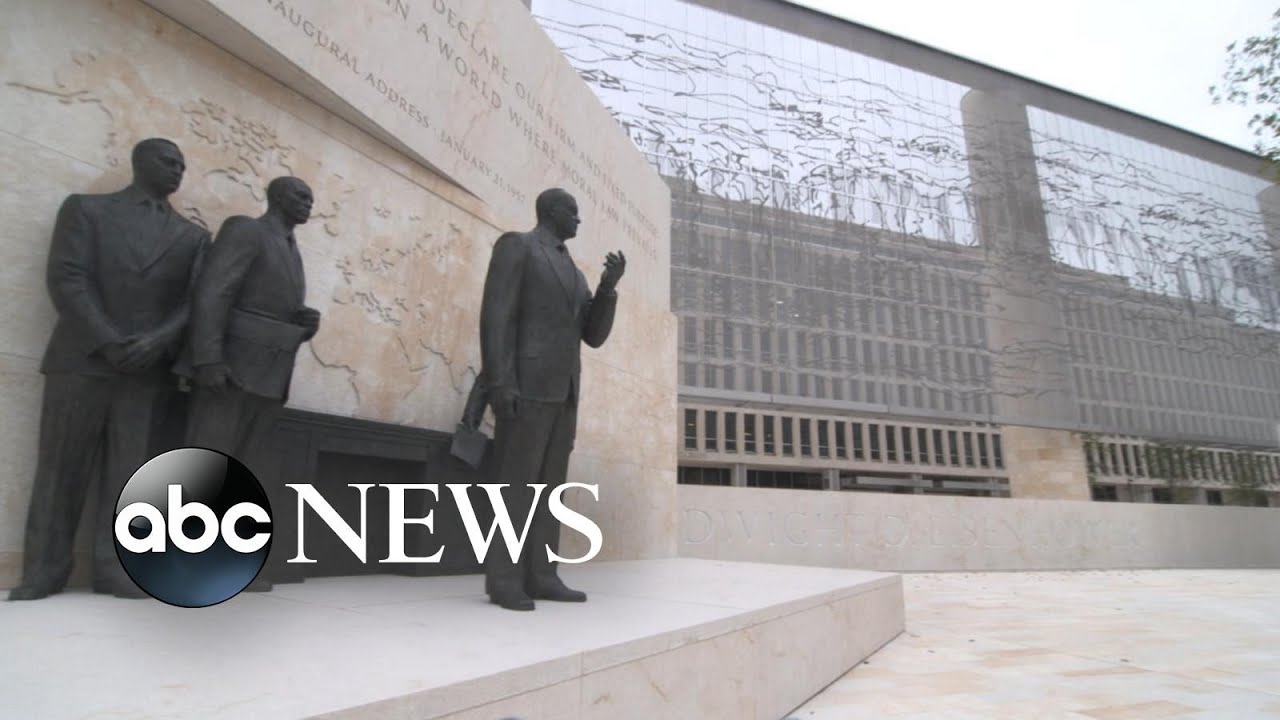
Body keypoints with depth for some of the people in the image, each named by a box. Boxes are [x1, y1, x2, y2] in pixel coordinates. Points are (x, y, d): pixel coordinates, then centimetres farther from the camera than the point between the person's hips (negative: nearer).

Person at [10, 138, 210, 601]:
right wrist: (107, 342, -13)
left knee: (127, 473, 1)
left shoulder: (193, 236, 15)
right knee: (61, 469, 3)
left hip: (147, 369, 1)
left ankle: (114, 569, 5)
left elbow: (196, 300, 5)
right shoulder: (85, 209, 10)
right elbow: (67, 279, -2)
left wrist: (158, 341, -12)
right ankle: (43, 571, 11)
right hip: (82, 359, -1)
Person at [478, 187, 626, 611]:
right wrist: (499, 383, -21)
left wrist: (609, 286, 1)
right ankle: (504, 581, -4)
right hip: (526, 386, -8)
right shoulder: (516, 245, 2)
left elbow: (594, 336, 17)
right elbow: (496, 316, -10)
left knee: (548, 486, 4)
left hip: (563, 392, 8)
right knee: (516, 484, -8)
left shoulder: (573, 273, 26)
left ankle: (539, 577, 7)